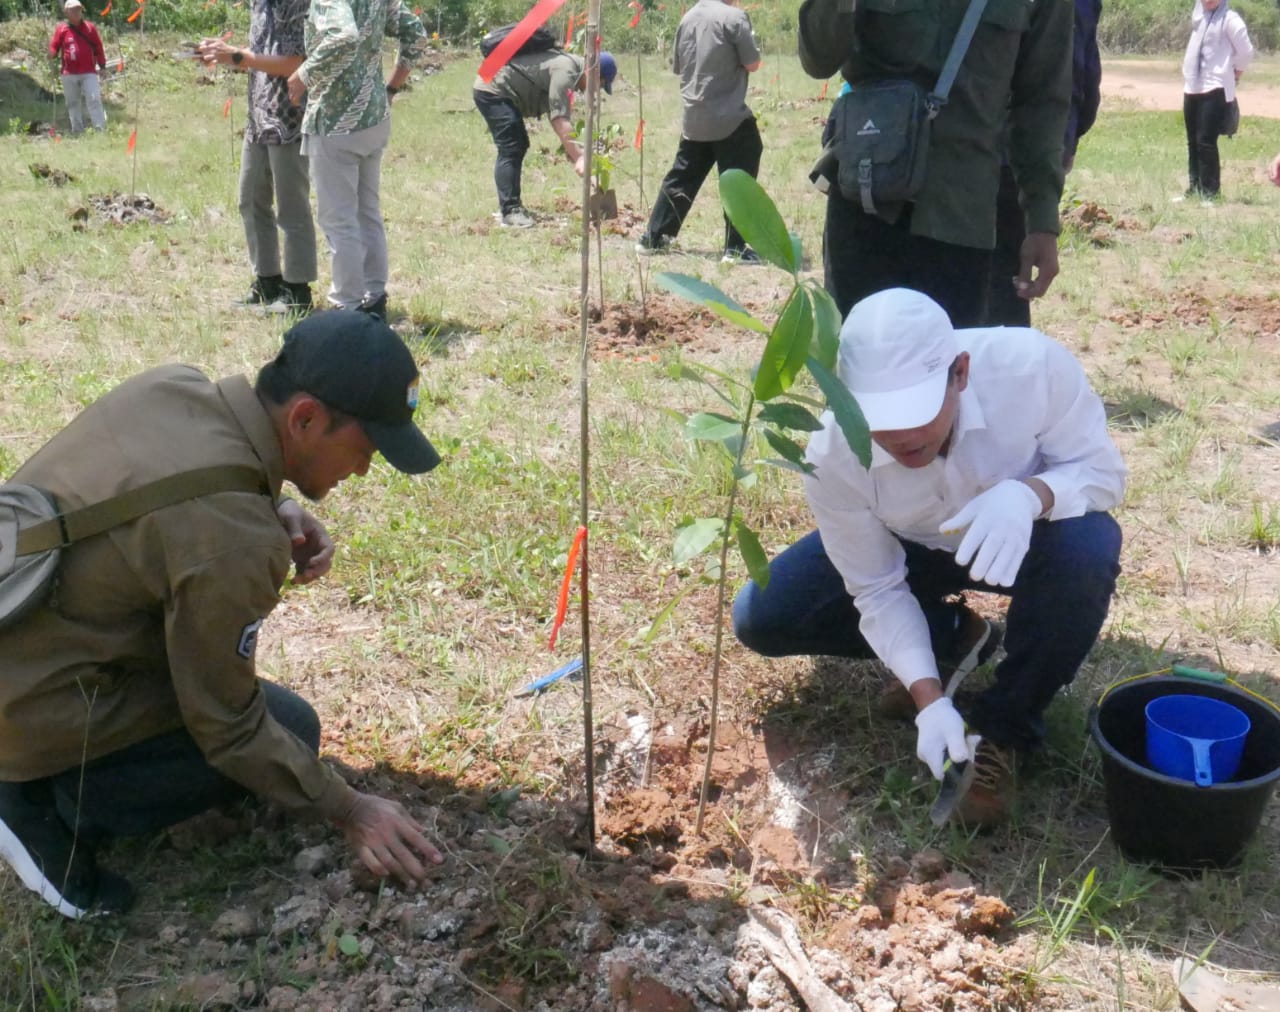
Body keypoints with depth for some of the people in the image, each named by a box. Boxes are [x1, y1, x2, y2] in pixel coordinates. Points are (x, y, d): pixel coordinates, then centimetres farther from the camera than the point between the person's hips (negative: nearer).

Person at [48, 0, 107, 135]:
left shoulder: (90, 28, 5)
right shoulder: (61, 29, 3)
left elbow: (98, 47, 8)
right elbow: (54, 47, 5)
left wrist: (102, 66, 6)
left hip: (89, 73, -1)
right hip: (69, 74, 1)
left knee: (94, 100, -10)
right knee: (73, 103, 7)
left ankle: (101, 130, -11)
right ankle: (78, 132, 15)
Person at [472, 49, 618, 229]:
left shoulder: (570, 65, 10)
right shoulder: (565, 71, -21)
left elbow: (556, 114, 14)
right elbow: (560, 119, -28)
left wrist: (570, 148, 8)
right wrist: (578, 156, -30)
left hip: (497, 91, 11)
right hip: (491, 90, -11)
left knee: (519, 146, 15)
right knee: (510, 150, -13)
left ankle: (510, 205, 21)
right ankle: (510, 213, -14)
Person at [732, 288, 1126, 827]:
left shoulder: (1032, 363, -36)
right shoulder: (833, 457, -30)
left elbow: (1102, 468, -22)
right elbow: (879, 590, -18)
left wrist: (1029, 494, -45)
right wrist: (929, 697, -30)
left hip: (1021, 536, -1)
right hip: (913, 548, 2)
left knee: (1088, 548, -37)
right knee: (760, 618, -12)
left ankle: (1004, 728, -12)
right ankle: (953, 637, 7)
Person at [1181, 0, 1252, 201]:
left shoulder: (1229, 19, -8)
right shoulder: (1199, 16, 13)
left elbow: (1246, 51, -6)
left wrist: (1234, 74, 4)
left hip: (1215, 89, -7)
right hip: (1192, 88, 7)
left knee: (1206, 142, -9)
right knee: (1193, 142, 10)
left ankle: (1210, 193, -4)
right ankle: (1194, 189, 17)